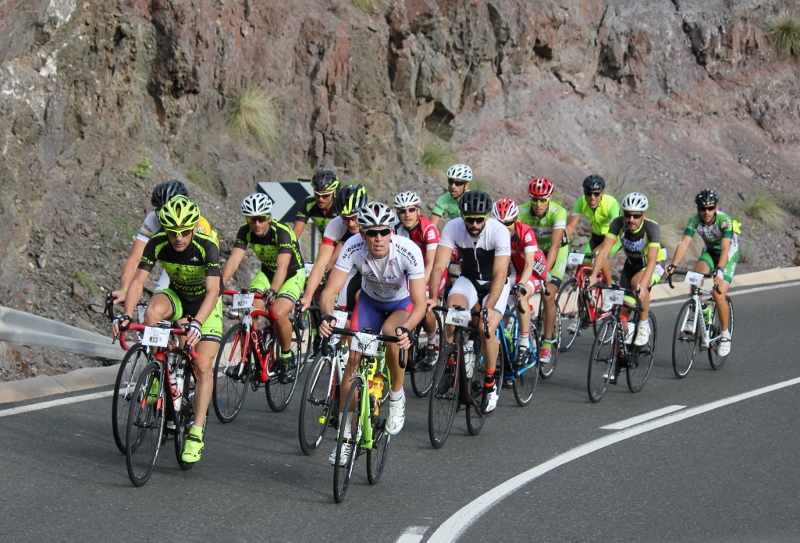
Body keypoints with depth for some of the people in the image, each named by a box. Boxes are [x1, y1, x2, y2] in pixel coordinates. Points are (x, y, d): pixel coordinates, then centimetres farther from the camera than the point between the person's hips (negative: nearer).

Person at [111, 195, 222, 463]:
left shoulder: (207, 247, -31)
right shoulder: (157, 244, -22)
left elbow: (212, 290, -40)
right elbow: (138, 280, -25)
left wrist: (196, 323, -56)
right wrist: (126, 314, -42)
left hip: (205, 303, -3)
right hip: (176, 296, 3)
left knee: (202, 368, -15)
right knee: (152, 312, -33)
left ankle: (196, 434, -8)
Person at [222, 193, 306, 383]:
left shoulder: (282, 232, -31)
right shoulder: (245, 232, -17)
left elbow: (282, 266, -42)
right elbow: (234, 259, -27)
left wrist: (273, 291, -59)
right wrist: (220, 282, -45)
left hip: (293, 274, -5)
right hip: (267, 272, 5)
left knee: (278, 313, -28)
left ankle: (287, 357, -4)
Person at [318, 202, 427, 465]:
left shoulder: (408, 251, -35)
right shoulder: (352, 248, -30)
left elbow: (420, 303, -35)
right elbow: (329, 292, -30)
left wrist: (406, 329, -55)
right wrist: (327, 317, -51)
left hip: (402, 302, -2)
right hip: (370, 300, 2)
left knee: (391, 332, -34)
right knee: (353, 358, -11)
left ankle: (397, 397, -8)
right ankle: (346, 435, 3)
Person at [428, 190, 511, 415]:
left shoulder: (499, 232, -28)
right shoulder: (452, 228, -21)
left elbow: (499, 274, -35)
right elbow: (439, 266, -25)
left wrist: (489, 307, -48)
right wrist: (432, 298, -41)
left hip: (495, 284, -2)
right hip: (469, 279, 2)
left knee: (486, 329, -24)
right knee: (453, 305, -30)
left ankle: (490, 383, -1)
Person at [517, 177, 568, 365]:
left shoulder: (558, 212, -31)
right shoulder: (522, 211, -25)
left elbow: (555, 245, -37)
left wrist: (545, 271, -48)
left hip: (556, 252, -3)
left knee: (548, 296, -16)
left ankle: (547, 344, -4)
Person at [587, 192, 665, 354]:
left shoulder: (652, 228, -32)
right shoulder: (618, 224, -23)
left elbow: (652, 260, -41)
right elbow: (604, 250, -30)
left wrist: (642, 284, -56)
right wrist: (593, 275, -44)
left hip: (655, 265, -4)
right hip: (631, 264, 4)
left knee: (637, 282, -36)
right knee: (623, 309, -2)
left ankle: (644, 325, -17)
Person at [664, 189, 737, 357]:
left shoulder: (725, 221, -30)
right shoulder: (694, 220, -20)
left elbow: (725, 248, -40)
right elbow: (684, 243, -28)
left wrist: (719, 269, -55)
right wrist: (673, 265, -43)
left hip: (729, 255, -3)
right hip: (709, 252, 3)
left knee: (718, 294, -20)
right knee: (698, 271, -31)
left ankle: (725, 335, 0)